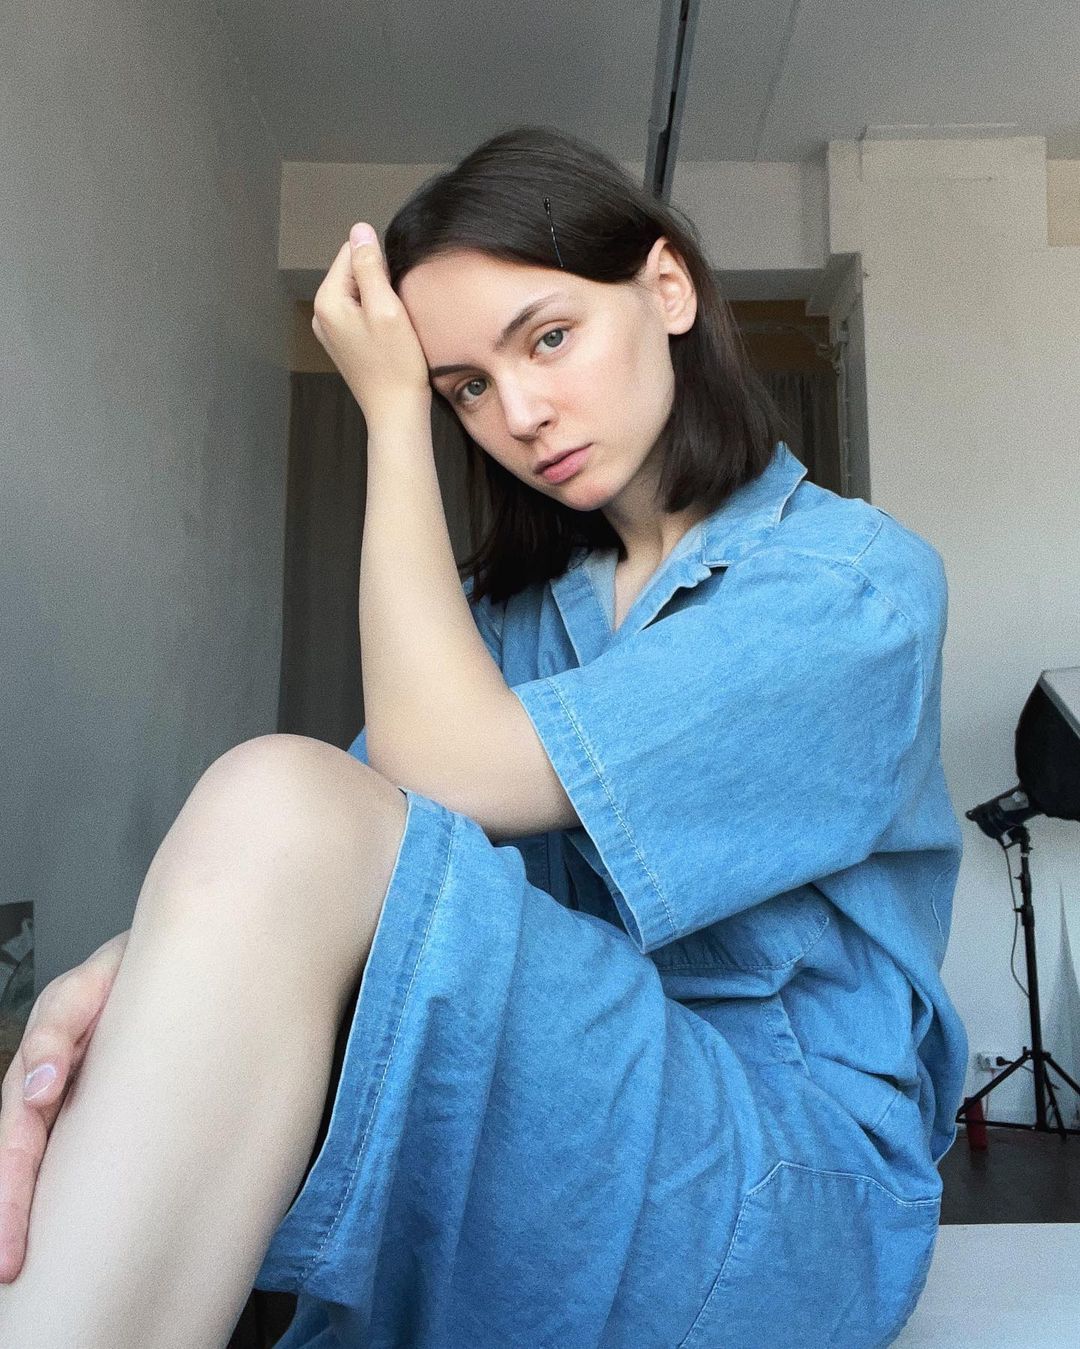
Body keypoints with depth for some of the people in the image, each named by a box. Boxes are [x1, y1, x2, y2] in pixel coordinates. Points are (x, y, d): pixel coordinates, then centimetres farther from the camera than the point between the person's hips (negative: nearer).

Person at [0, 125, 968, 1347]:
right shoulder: (506, 605, 11)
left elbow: (445, 773, -18)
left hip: (787, 1169, -5)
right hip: (543, 1125, 5)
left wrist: (389, 417, -8)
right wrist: (125, 978, -25)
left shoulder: (858, 578, -8)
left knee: (281, 807, -26)